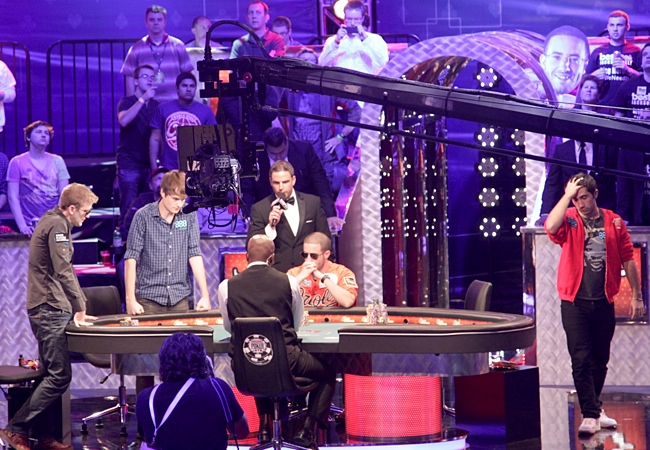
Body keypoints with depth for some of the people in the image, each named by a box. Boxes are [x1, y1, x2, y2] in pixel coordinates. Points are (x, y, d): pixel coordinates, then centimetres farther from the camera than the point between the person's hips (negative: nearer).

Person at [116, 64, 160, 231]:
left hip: (149, 164, 4)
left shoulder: (156, 105, 13)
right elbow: (123, 120, -22)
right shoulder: (127, 102, 0)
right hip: (129, 165, -4)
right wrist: (143, 99, -24)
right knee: (128, 209, -8)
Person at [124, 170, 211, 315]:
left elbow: (195, 254, 2)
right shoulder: (143, 216, -6)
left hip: (180, 298, 3)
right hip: (149, 298, -3)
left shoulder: (189, 216, 3)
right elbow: (131, 258, -7)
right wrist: (130, 300, -13)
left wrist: (205, 295, -6)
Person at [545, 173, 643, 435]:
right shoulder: (569, 220, -1)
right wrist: (567, 195, -17)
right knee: (581, 360, -8)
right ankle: (590, 415, -9)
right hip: (575, 303, -2)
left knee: (600, 361, 12)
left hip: (603, 303, 2)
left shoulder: (614, 222, 5)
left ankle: (593, 407, 27)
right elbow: (551, 227, -25)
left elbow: (628, 259, 8)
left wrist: (636, 296, 6)